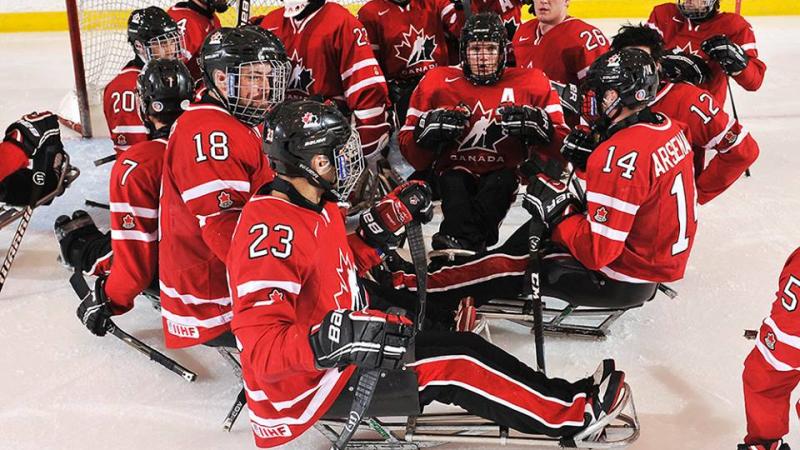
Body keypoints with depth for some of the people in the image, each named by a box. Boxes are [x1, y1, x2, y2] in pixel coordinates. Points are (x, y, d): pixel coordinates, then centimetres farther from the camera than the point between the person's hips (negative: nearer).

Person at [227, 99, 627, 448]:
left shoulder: (310, 204, 2)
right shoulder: (274, 227, -28)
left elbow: (336, 264, 18)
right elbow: (262, 347, -33)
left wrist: (389, 217, 9)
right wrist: (336, 338, -47)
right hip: (301, 388, -10)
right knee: (450, 361, -15)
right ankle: (575, 414, 0)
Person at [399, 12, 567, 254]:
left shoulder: (531, 82, 0)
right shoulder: (438, 82, 2)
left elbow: (559, 145, 0)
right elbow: (412, 153, 4)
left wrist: (537, 126, -20)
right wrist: (429, 130, -18)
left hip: (505, 170, 0)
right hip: (455, 168, 1)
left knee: (500, 182, -32)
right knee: (452, 184, -31)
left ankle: (457, 239, -50)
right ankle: (467, 243, -53)